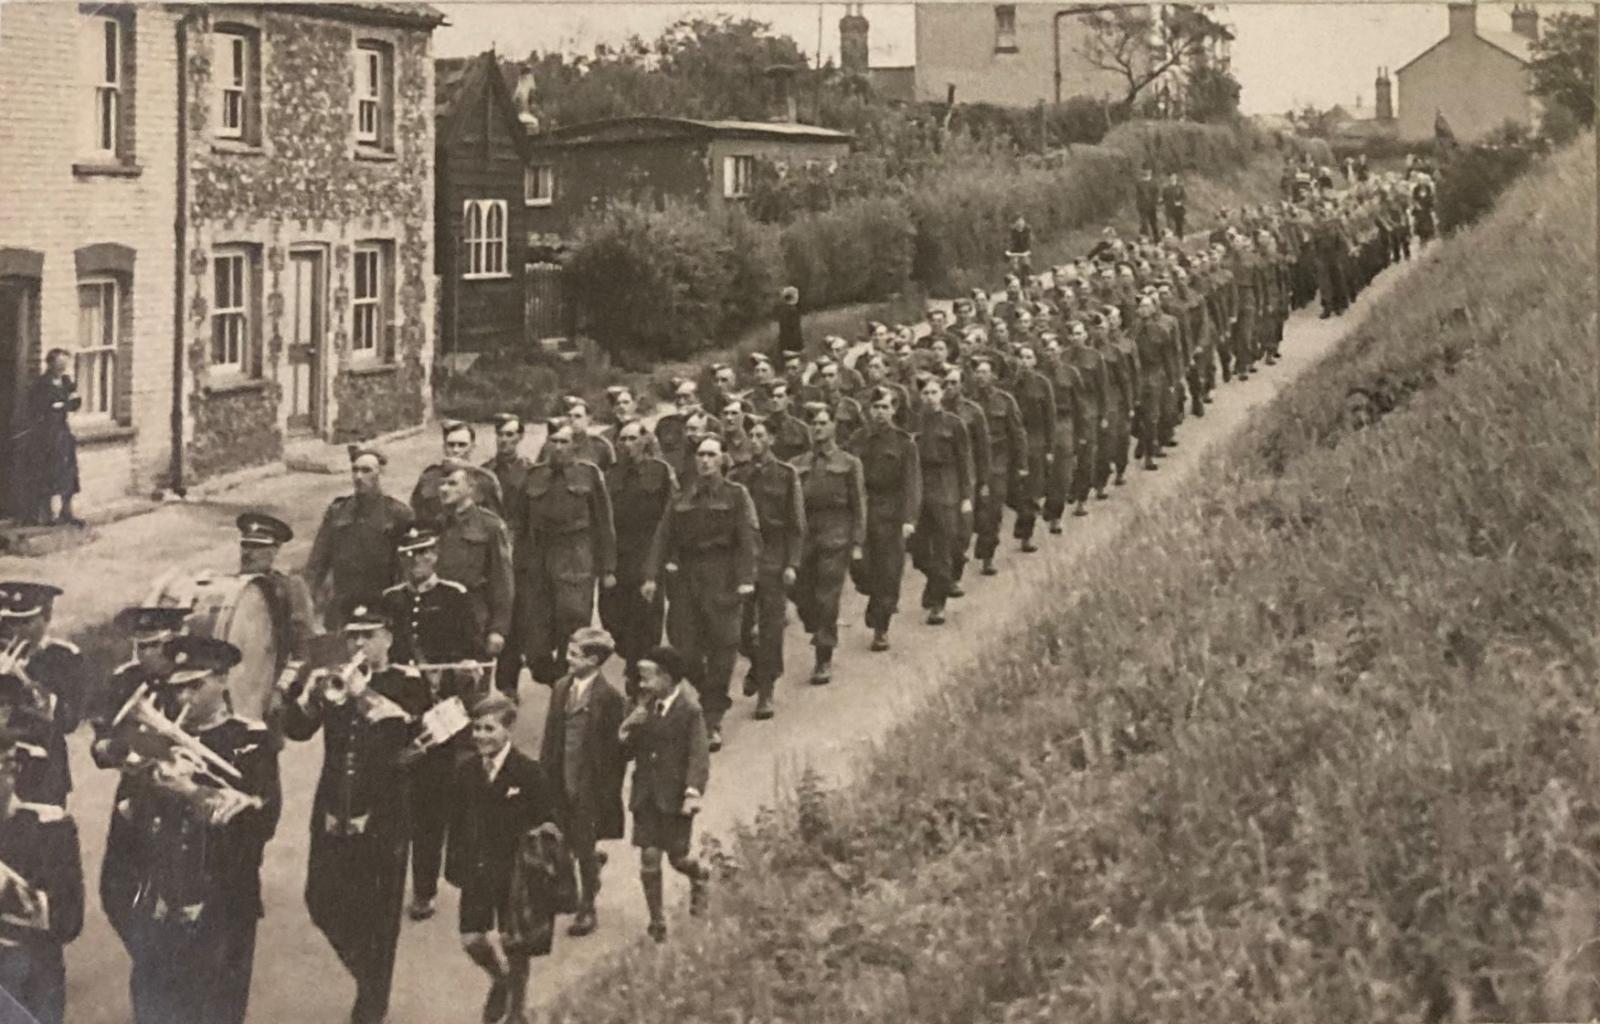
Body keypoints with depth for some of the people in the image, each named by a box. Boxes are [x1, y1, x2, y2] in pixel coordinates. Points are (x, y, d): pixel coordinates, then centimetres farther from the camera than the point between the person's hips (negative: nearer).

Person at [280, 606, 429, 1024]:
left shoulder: (407, 682, -2)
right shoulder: (337, 681, 8)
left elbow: (410, 731, -20)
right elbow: (296, 729, -2)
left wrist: (365, 696, -28)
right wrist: (310, 693, -20)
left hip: (382, 817, -4)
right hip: (332, 813, 4)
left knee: (377, 915, 0)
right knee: (323, 904, 8)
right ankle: (365, 971, 35)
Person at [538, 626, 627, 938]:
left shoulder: (610, 697, -15)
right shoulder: (561, 687, 4)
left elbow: (616, 749, -11)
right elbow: (550, 734, 11)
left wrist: (607, 793, -10)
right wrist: (544, 772, 7)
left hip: (590, 785, -6)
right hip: (560, 781, 6)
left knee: (584, 847, 3)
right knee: (565, 841, 14)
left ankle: (587, 910, 18)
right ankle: (594, 863, 46)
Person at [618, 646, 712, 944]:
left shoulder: (690, 711, -11)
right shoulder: (644, 708, 6)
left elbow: (698, 755, -15)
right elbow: (627, 752, 9)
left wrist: (693, 792, -26)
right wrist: (629, 731, -12)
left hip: (675, 796, -4)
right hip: (646, 795, 4)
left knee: (677, 857, 4)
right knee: (649, 858, 2)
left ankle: (700, 876, 40)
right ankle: (657, 922, 14)